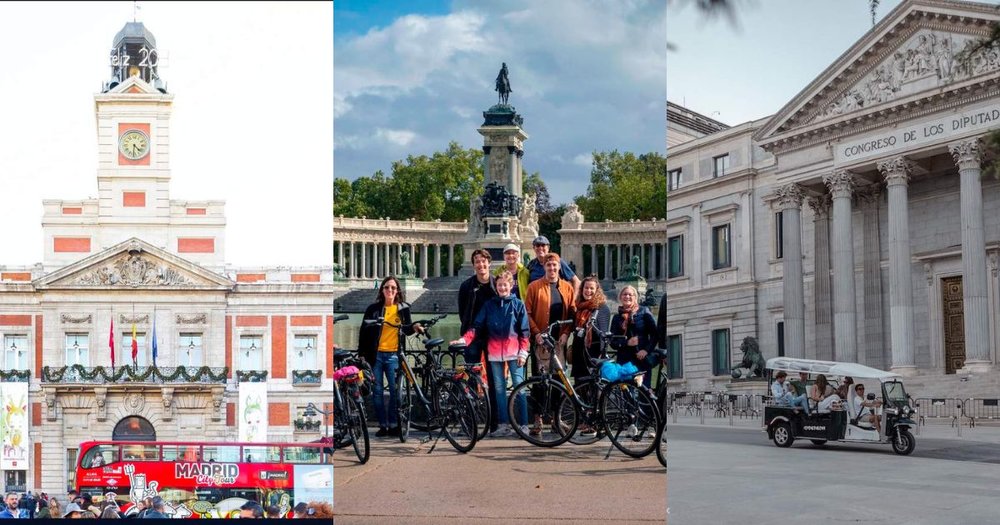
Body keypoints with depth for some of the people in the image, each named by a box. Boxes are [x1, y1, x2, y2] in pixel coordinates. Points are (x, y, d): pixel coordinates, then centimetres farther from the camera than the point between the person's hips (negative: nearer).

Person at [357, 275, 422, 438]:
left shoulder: (403, 308, 7)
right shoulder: (374, 309, 4)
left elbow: (406, 330, 13)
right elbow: (364, 331, 6)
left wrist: (414, 328, -10)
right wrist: (361, 354, 1)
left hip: (393, 355, 0)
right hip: (376, 354, 0)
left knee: (395, 390, -6)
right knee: (377, 391, 1)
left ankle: (394, 424, 1)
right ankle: (383, 425, 8)